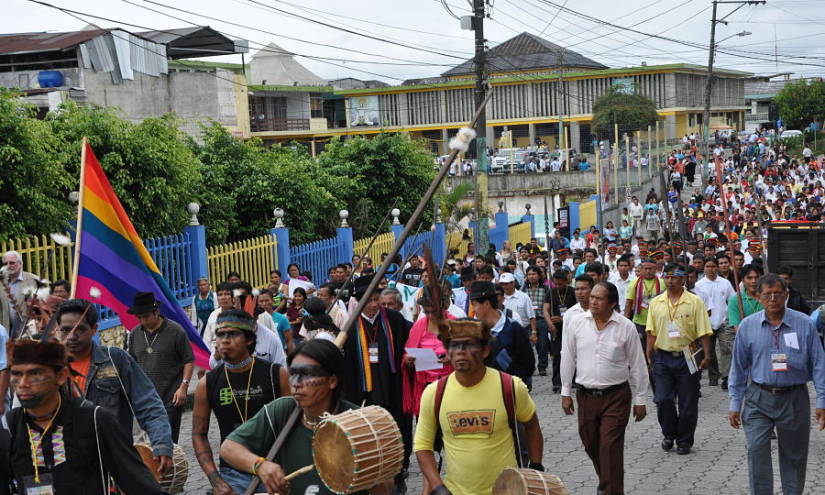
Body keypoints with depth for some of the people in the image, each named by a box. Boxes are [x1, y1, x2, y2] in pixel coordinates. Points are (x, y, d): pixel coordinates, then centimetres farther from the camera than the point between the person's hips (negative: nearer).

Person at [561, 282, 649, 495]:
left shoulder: (626, 327, -6)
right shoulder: (577, 322, -1)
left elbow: (637, 366, 1)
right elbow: (568, 358, 6)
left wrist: (639, 400, 3)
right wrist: (566, 392, 7)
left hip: (616, 397, -3)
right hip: (586, 395, 3)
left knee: (610, 448, -8)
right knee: (591, 445, 15)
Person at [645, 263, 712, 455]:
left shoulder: (695, 302, -3)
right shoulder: (656, 302, 6)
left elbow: (703, 332, -5)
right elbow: (651, 332, 9)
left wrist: (707, 355, -12)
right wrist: (649, 355, 3)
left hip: (687, 358, -2)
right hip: (662, 358, 2)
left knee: (688, 404, 4)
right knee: (662, 400, 0)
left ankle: (684, 441, 18)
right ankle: (669, 434, 23)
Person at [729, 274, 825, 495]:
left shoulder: (804, 324, -2)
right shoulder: (747, 326, 1)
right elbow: (738, 367, 6)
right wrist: (735, 404, 5)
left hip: (794, 400, 0)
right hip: (758, 399, 0)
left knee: (794, 456, 11)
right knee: (757, 451, -9)